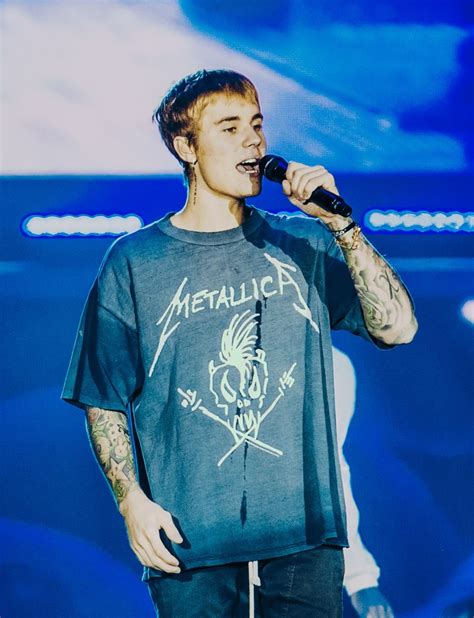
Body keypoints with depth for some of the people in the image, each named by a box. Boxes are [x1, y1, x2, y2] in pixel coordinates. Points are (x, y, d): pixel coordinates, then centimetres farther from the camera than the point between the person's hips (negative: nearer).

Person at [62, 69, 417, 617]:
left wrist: (340, 223, -9)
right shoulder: (134, 263, 4)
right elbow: (103, 401, 5)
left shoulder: (305, 247, 9)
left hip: (304, 534, 1)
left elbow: (396, 327, -3)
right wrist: (131, 499, -7)